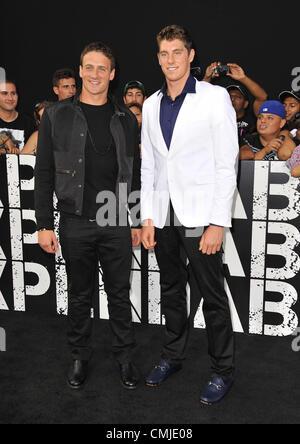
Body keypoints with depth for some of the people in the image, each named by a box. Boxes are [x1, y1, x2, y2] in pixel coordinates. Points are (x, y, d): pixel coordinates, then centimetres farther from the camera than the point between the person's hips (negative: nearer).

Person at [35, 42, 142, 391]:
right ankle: (80, 357, 29)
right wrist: (44, 224, -6)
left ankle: (124, 356, 26)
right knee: (80, 295, 11)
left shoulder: (125, 119, 7)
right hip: (76, 223, -1)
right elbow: (44, 174, -1)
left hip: (117, 222, 1)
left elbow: (135, 173, 10)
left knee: (119, 293, 9)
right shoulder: (56, 116, 1)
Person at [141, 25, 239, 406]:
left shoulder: (215, 97, -5)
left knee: (213, 296, 3)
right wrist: (147, 217, 6)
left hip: (200, 216, -5)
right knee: (171, 290, 17)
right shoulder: (151, 105, 11)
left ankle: (222, 372, 20)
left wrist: (218, 223, -15)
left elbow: (227, 164, -9)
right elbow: (148, 166, 13)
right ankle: (172, 356, 34)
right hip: (163, 216, 5)